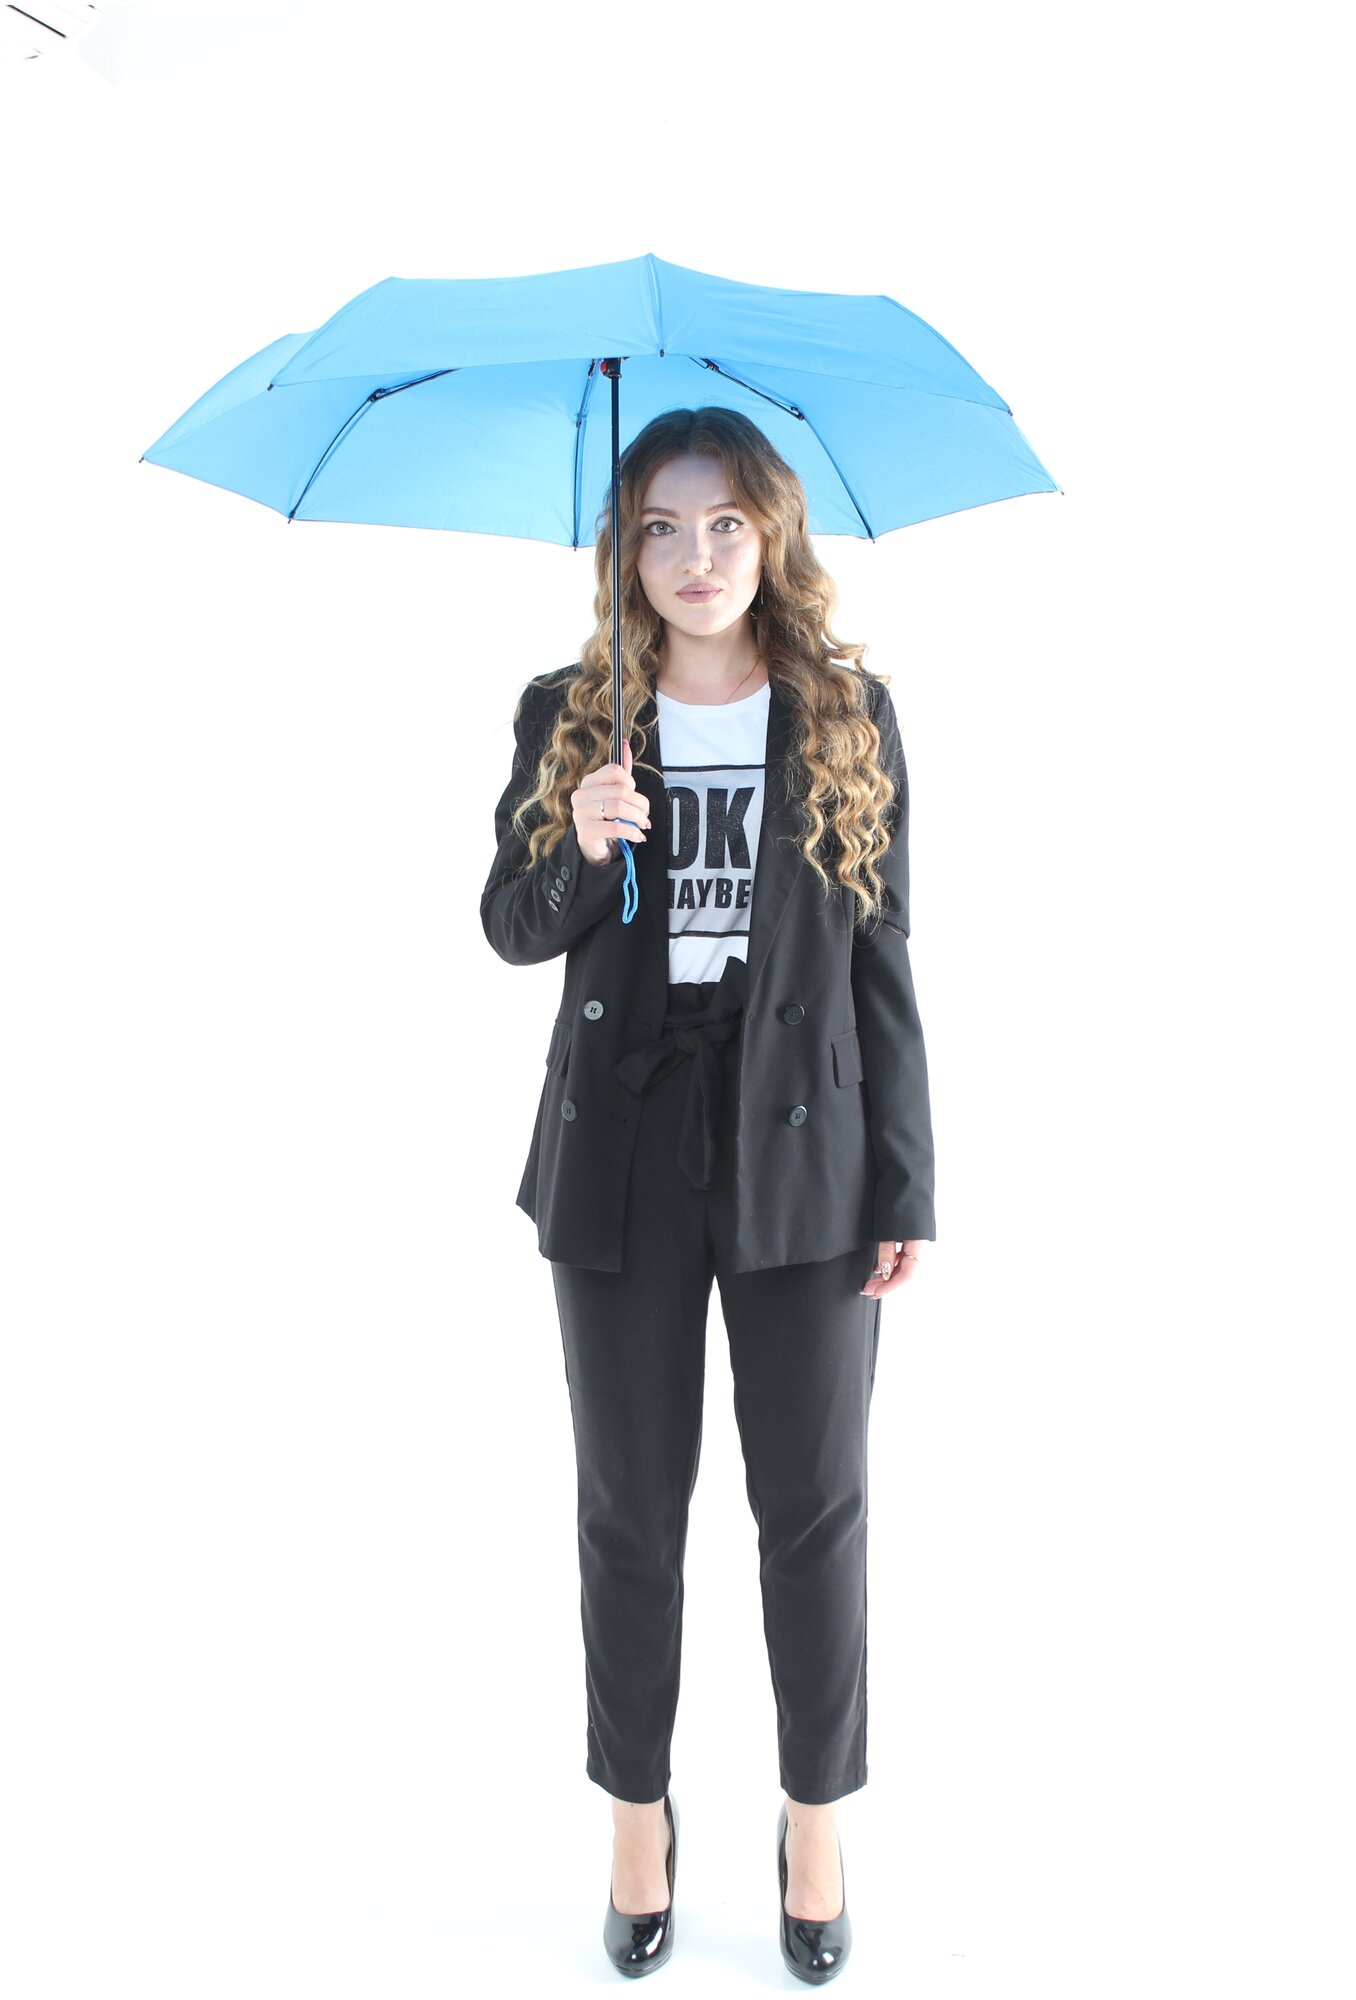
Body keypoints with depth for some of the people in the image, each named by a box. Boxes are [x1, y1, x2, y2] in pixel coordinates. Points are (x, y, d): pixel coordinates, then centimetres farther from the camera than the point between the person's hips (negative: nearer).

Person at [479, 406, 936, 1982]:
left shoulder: (850, 714, 1)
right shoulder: (569, 716, 3)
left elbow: (882, 955, 1)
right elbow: (510, 931, 6)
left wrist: (905, 1182, -3)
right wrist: (577, 850, -17)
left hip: (803, 1155, 0)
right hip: (623, 1155, 1)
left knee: (815, 1509, 8)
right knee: (631, 1509, 11)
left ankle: (817, 1825, 30)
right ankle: (637, 1818, 32)